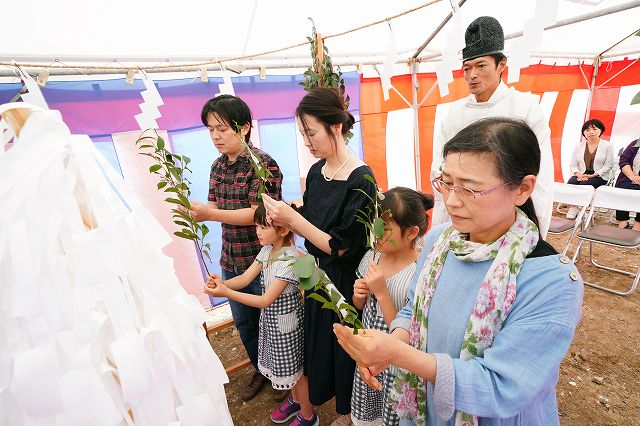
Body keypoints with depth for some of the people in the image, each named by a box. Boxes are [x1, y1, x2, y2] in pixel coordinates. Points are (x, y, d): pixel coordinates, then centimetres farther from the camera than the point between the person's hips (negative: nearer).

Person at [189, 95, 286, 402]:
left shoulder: (263, 164, -16)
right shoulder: (218, 166, 6)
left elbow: (257, 214, -21)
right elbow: (215, 208, 6)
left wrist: (210, 214, -28)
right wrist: (196, 212, -15)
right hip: (231, 260, 7)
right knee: (243, 322, 21)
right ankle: (261, 370, 47)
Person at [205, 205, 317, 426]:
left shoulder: (290, 260, -30)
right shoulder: (267, 250, -4)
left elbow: (266, 300, -29)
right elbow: (245, 278, -5)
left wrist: (226, 293, -32)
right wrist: (221, 283, -25)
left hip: (286, 321, -8)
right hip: (270, 318, 8)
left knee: (294, 368, 13)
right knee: (282, 363, 26)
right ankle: (295, 399, 53)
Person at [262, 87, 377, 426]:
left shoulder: (360, 179, -23)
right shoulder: (316, 171, 0)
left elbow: (339, 246, -22)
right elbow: (311, 229, 5)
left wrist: (292, 217, -24)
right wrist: (285, 220, -13)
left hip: (345, 280, -6)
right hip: (318, 275, 7)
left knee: (343, 347, 17)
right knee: (318, 342, 25)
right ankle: (325, 393, 55)